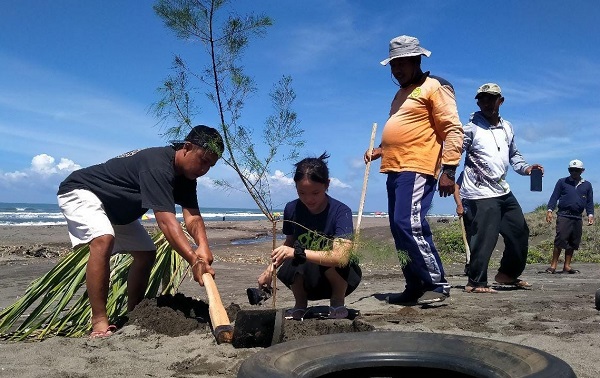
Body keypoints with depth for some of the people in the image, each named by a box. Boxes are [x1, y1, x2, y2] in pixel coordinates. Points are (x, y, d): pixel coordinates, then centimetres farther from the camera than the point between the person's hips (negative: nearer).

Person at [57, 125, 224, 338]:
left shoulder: (186, 177, -6)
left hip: (115, 209, 10)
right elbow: (165, 221, -44)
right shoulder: (157, 166, -35)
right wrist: (194, 260, -51)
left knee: (146, 254, 5)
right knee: (103, 240, -34)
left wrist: (203, 246, -39)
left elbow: (193, 217, -19)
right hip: (80, 192, -10)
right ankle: (100, 323, -28)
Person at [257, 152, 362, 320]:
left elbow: (341, 256, -37)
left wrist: (297, 253, -45)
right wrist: (270, 268, -10)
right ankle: (300, 304, 0)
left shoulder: (341, 212, -23)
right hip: (311, 282, 2)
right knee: (289, 267, -32)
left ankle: (338, 302, -5)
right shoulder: (292, 209, -10)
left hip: (340, 279, -2)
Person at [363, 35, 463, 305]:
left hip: (417, 170, -9)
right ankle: (415, 287, 14)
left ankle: (437, 283, -8)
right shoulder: (401, 94, 25)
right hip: (395, 171, 9)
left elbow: (453, 130, -10)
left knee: (410, 225, -19)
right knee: (399, 230, 7)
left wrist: (448, 170, -19)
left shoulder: (434, 87, -2)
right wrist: (380, 150, 18)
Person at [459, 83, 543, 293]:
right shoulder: (472, 128, -8)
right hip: (480, 193, -8)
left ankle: (508, 274, 33)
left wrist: (525, 168, 7)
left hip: (503, 191, 8)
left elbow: (513, 154, 25)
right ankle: (476, 283, 1)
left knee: (519, 231, 15)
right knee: (484, 238, -12)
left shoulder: (507, 128, 13)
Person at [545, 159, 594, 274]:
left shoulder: (587, 185, 16)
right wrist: (550, 210, -7)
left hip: (577, 217, 4)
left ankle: (567, 266, 13)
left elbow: (589, 202, 17)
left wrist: (590, 214, 4)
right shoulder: (562, 182, 8)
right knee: (560, 240, -12)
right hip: (564, 216, -4)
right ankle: (553, 265, -10)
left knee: (573, 243, 6)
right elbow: (554, 197, 4)